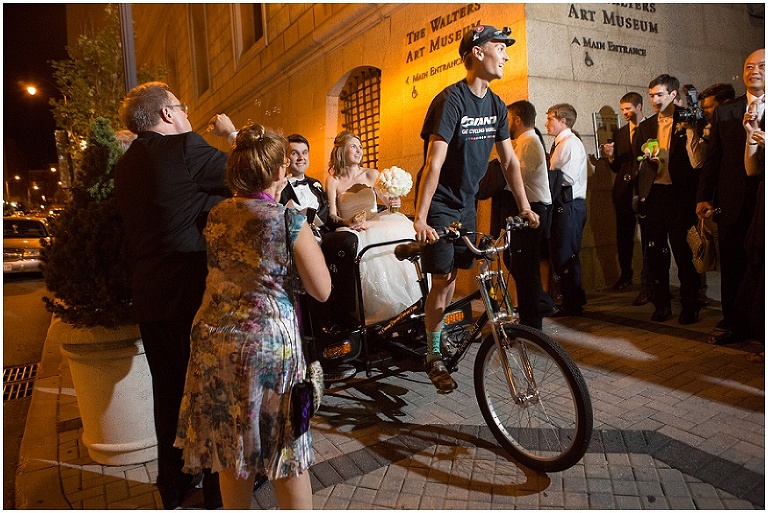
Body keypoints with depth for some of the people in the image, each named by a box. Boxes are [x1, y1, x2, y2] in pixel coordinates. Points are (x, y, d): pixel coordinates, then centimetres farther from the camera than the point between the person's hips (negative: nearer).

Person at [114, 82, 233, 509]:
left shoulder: (127, 163, 10)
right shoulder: (184, 147, -14)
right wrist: (231, 134, 6)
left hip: (149, 294, 8)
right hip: (192, 291, -7)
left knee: (169, 392, 19)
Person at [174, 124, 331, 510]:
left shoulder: (216, 215, 2)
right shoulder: (289, 221, -14)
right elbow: (322, 290, -9)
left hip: (214, 341, 5)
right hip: (269, 344, -5)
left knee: (232, 450, 20)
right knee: (286, 450, 12)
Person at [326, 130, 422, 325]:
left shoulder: (371, 174, 16)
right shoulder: (333, 181, 9)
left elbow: (388, 203, 12)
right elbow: (331, 215, -1)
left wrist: (395, 203, -12)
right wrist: (347, 222, -22)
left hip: (376, 226, 2)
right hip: (353, 231, -2)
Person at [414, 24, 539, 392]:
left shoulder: (496, 105, 5)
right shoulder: (451, 99, -18)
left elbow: (509, 160, 10)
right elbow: (434, 161, -26)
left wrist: (525, 206, 7)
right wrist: (420, 219, -31)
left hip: (467, 202, 7)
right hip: (439, 203, -6)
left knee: (453, 277, 9)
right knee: (442, 281, -6)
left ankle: (441, 329, 29)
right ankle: (433, 357, 9)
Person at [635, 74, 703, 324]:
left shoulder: (687, 123, -1)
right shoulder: (645, 126, 14)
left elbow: (695, 161, -5)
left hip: (679, 194, -4)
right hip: (653, 194, 4)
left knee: (683, 251, 2)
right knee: (655, 251, 8)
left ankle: (690, 305, 15)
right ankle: (661, 304, 20)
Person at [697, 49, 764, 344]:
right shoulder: (724, 112, 11)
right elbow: (713, 158, 7)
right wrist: (703, 197, 0)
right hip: (733, 205, 2)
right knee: (732, 268, 8)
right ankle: (735, 324, 22)